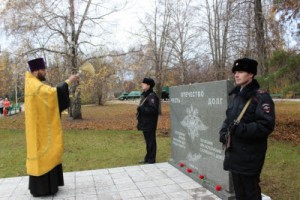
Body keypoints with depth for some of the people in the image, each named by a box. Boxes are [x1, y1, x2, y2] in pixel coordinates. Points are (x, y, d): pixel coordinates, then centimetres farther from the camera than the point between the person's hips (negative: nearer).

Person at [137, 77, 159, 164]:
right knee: (148, 141, 17)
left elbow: (153, 109, -25)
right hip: (145, 122, 10)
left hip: (149, 123, -10)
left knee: (151, 141, -2)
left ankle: (151, 160, 6)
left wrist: (142, 108, -24)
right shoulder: (145, 95, 15)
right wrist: (140, 110, 12)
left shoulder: (152, 96, -16)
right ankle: (147, 158, 27)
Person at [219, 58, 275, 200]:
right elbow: (229, 119, 19)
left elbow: (266, 125, -21)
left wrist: (241, 129, -28)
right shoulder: (236, 96, 12)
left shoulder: (261, 97, -13)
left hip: (250, 156, -7)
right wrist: (223, 132, 0)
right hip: (234, 154, 8)